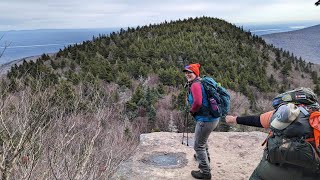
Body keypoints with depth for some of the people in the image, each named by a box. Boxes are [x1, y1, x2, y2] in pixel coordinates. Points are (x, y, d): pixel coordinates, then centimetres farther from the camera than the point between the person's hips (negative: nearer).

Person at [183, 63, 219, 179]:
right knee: (203, 139, 34)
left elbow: (198, 102, -31)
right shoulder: (200, 82, 11)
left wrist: (191, 111, -11)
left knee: (198, 146, 5)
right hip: (213, 117, 10)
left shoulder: (195, 85, -19)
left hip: (205, 119, -10)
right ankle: (204, 156, 58)